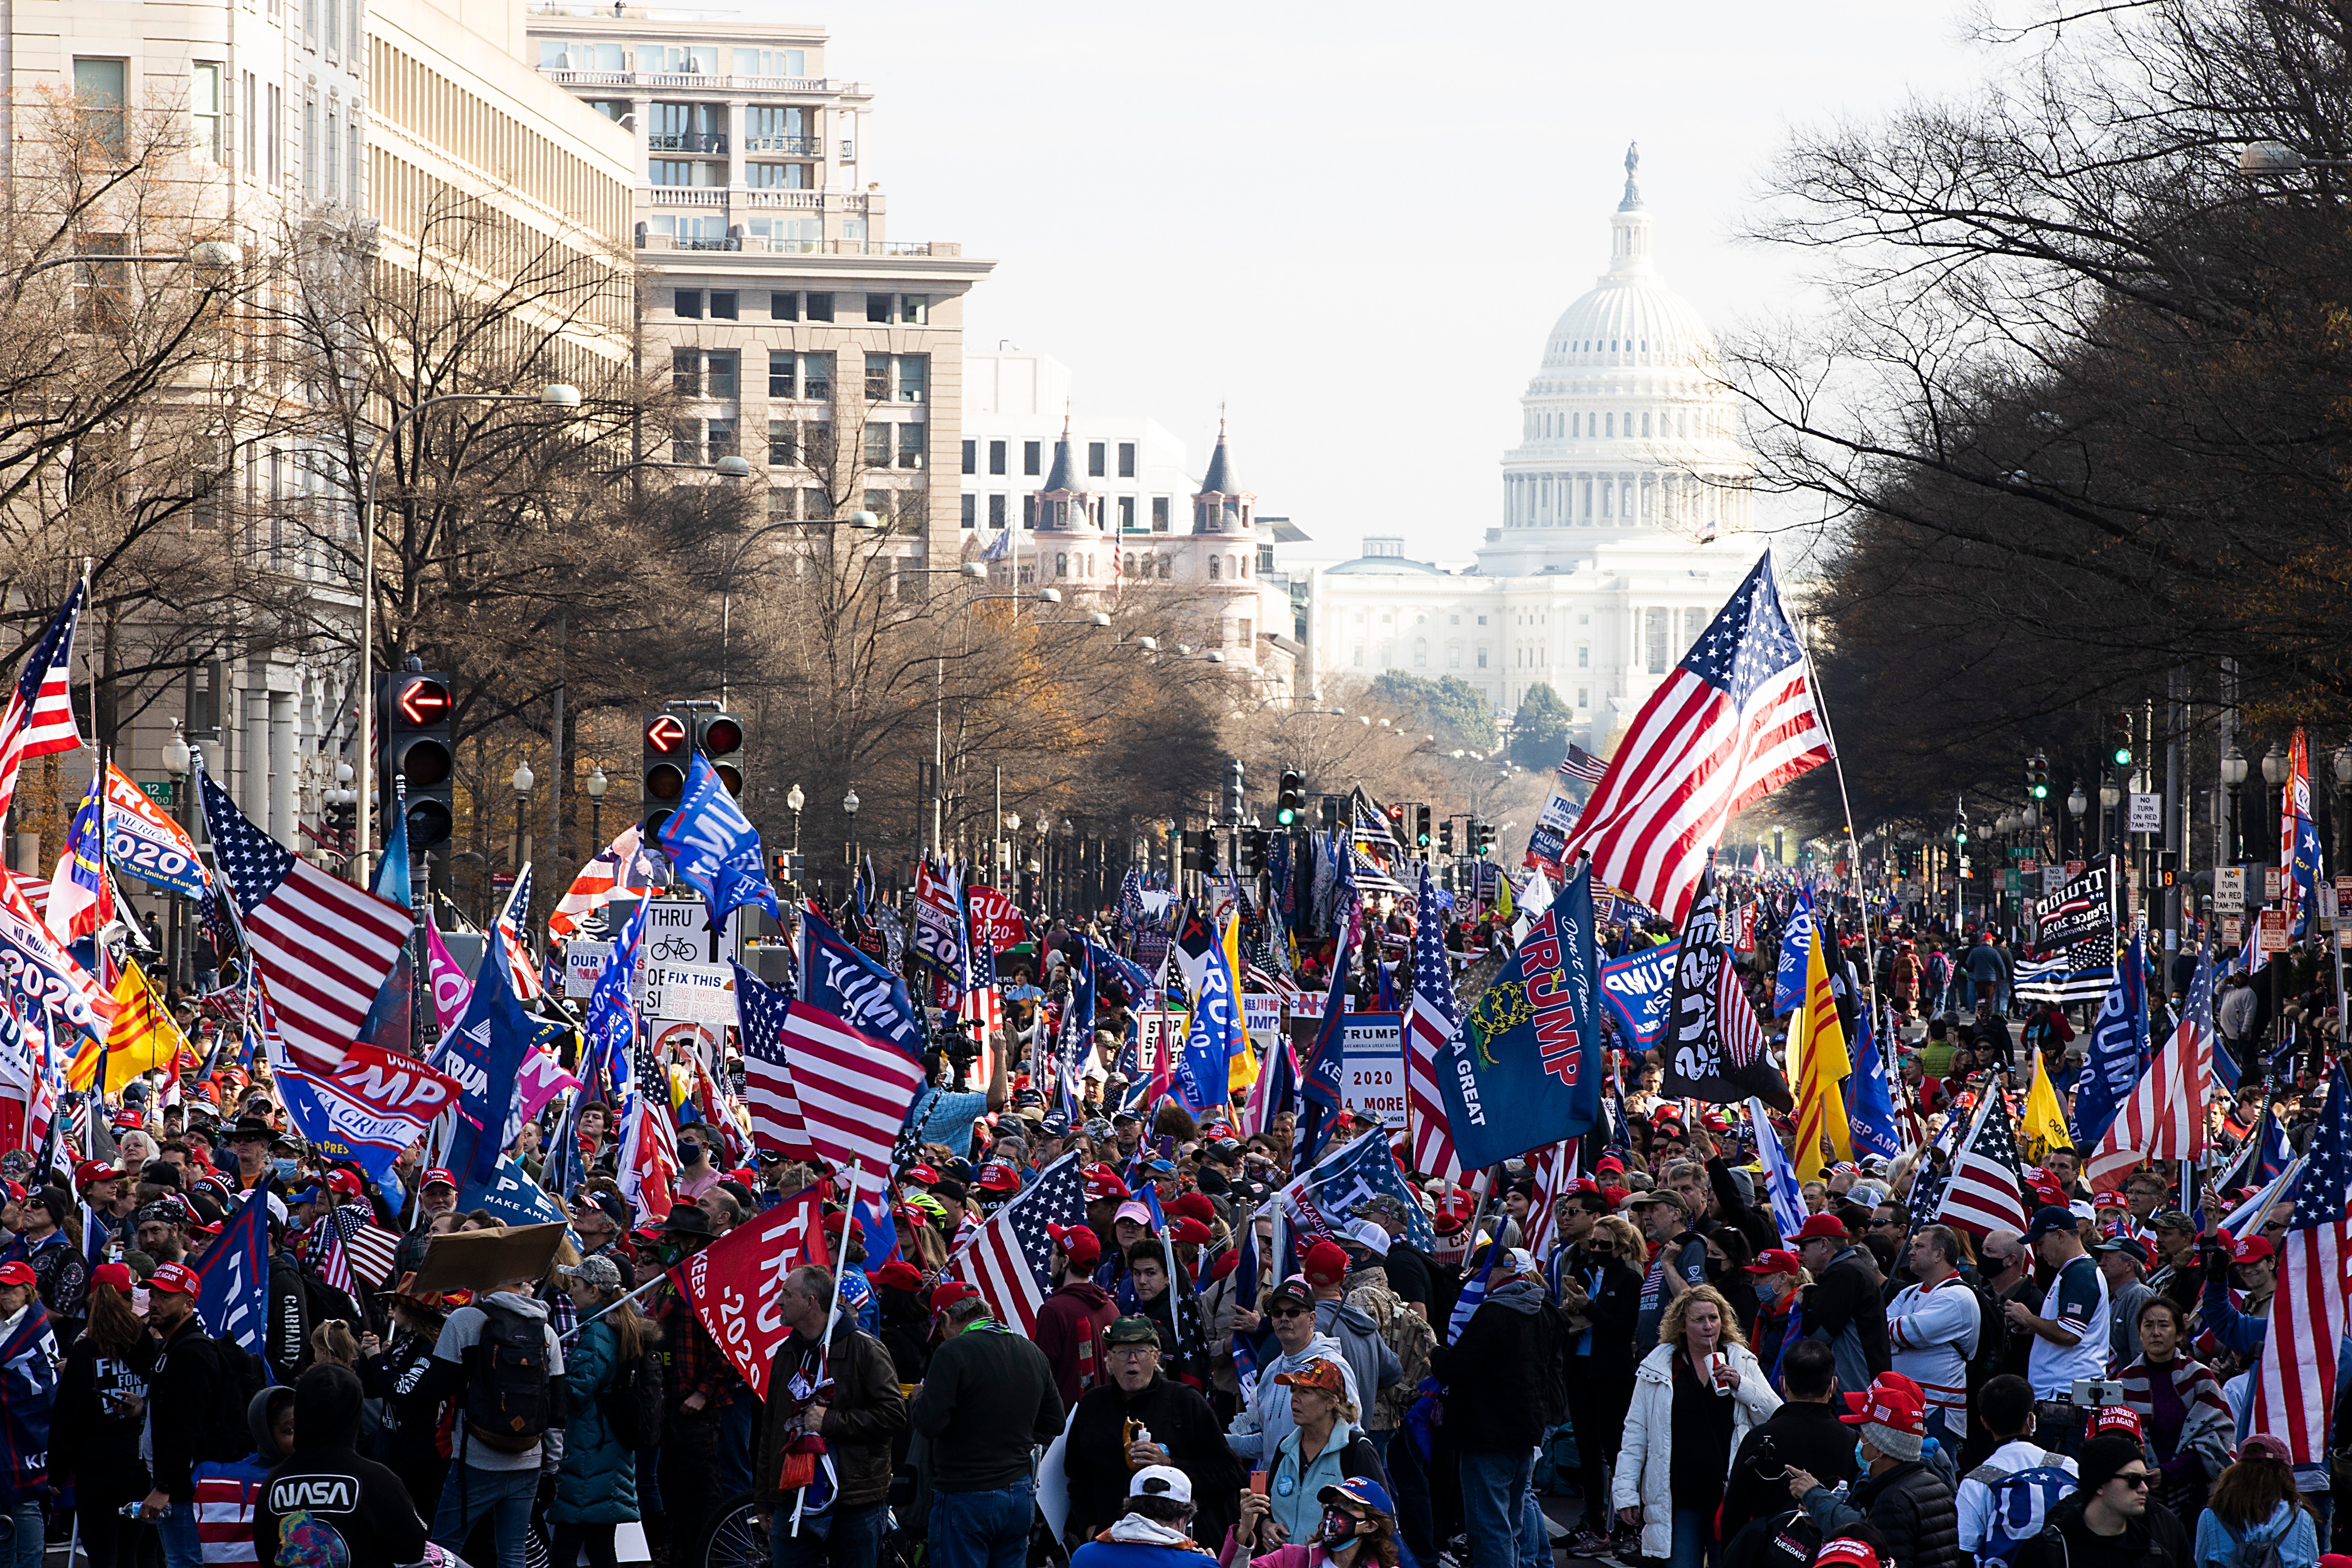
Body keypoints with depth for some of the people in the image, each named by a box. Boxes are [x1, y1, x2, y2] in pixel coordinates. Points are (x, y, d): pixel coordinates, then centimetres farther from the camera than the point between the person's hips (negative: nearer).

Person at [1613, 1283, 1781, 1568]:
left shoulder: (1742, 1362, 6)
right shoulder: (1658, 1368, 4)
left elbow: (1775, 1416, 2)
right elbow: (1636, 1432, 6)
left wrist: (1741, 1384, -12)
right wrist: (1626, 1491, 1)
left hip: (1729, 1493, 1)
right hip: (1678, 1498, -1)